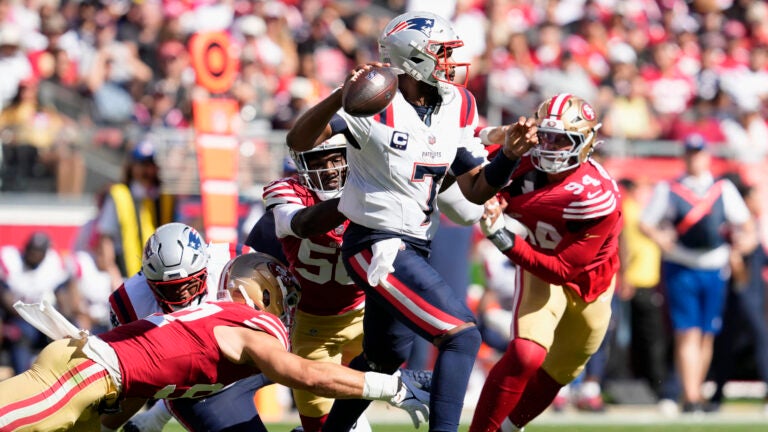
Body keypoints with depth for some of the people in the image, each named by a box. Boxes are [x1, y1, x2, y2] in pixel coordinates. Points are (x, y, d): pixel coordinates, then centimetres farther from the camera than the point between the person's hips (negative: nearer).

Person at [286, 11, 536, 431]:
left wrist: (509, 155, -10)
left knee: (385, 355, 25)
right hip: (377, 247, -9)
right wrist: (341, 98, -42)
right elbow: (298, 141, -27)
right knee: (461, 335, -20)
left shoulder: (456, 108, 4)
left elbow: (476, 189, 8)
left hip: (413, 248, 9)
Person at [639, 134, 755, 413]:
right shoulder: (668, 190, 5)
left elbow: (745, 223, 14)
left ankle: (696, 393, 19)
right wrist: (659, 237, -16)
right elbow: (646, 223, 5)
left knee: (707, 336, 6)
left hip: (714, 270, 3)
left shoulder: (725, 190, 11)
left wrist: (745, 239, -9)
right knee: (688, 334, -12)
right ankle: (690, 398, -16)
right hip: (680, 269, -3)